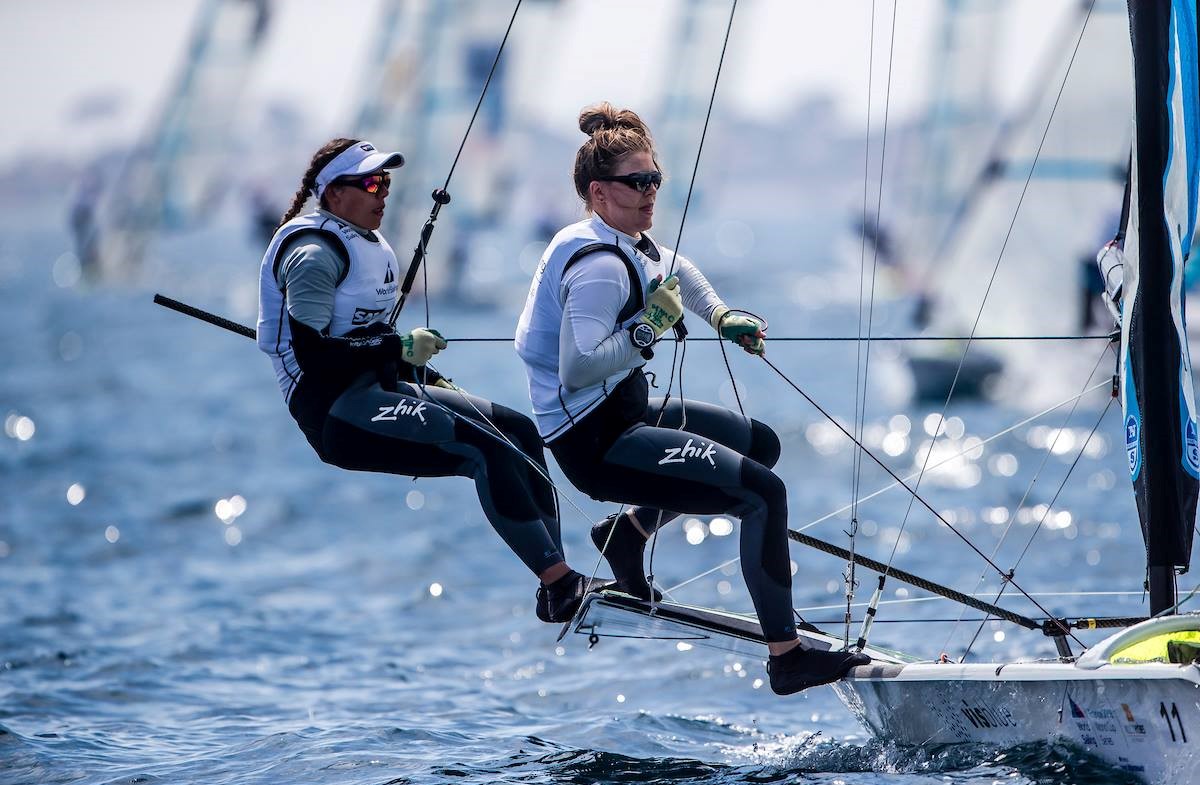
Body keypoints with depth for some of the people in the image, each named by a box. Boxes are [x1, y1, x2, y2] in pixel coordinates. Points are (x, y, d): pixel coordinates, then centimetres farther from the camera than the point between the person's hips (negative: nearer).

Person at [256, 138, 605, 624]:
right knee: (487, 449, -24)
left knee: (518, 429, -3)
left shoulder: (371, 248, 19)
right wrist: (401, 348, -20)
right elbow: (314, 354, -21)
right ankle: (561, 583, -25)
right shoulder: (314, 252, -11)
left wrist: (432, 379, 14)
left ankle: (557, 583, -9)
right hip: (334, 410, -10)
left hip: (377, 389, 10)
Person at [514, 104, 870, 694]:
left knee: (761, 444, 25)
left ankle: (628, 530, 25)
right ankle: (785, 658, -19)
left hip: (624, 413, 10)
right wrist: (649, 328, -25)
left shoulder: (623, 243, 11)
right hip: (595, 440, -10)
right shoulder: (599, 265, -19)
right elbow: (576, 370, -28)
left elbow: (671, 269, 34)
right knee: (763, 492, -19)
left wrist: (721, 317, 21)